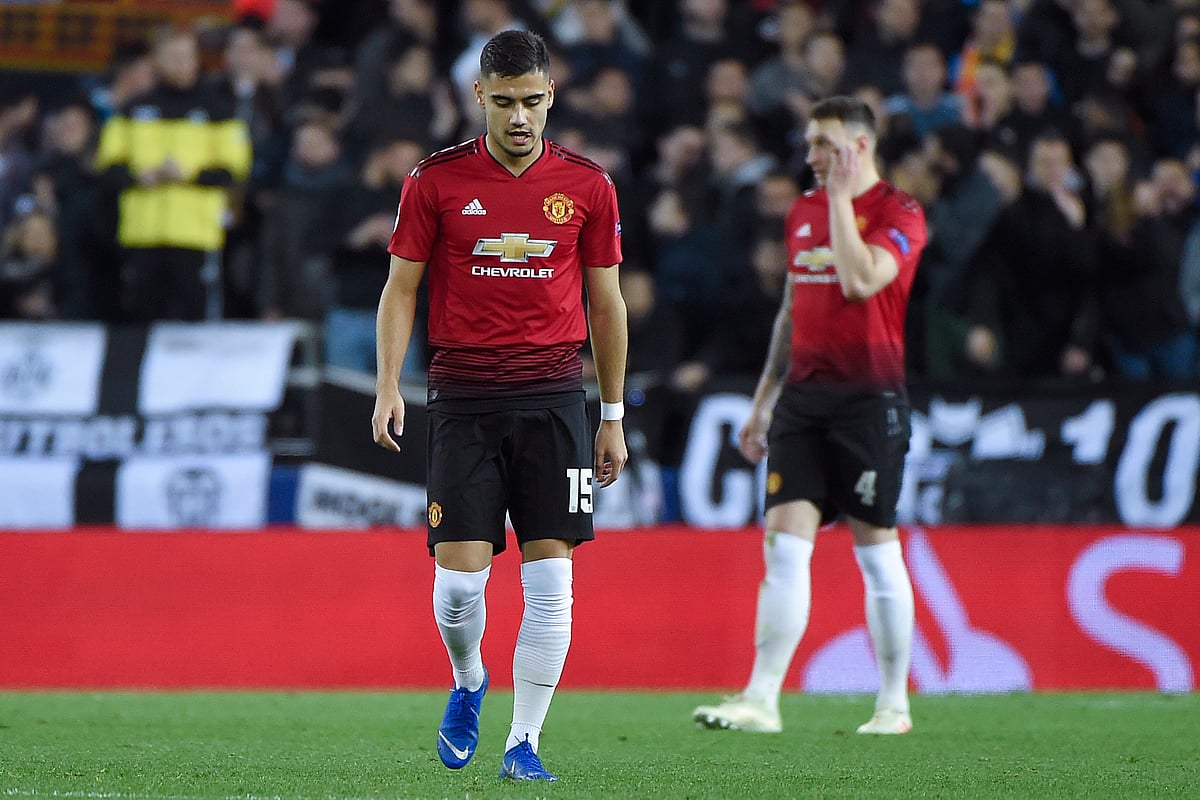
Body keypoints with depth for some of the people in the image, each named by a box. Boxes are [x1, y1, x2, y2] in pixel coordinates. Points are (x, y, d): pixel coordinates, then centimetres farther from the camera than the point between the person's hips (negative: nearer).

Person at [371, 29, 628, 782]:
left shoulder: (587, 184, 3)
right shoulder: (436, 180, 1)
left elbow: (606, 302, 10)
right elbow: (401, 289, 6)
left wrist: (613, 417, 10)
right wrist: (389, 388, -6)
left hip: (553, 396, 1)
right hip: (465, 399, -1)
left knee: (550, 579, -5)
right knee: (459, 577, -5)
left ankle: (525, 741, 4)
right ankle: (467, 683, 26)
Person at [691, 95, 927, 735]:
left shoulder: (898, 212, -5)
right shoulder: (802, 211, 15)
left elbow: (860, 280, -23)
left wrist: (842, 198, -14)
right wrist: (762, 401, 22)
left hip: (869, 396, -6)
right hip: (803, 394, 6)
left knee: (876, 549, 1)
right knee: (784, 542, -4)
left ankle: (894, 703, 11)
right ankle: (762, 699, -8)